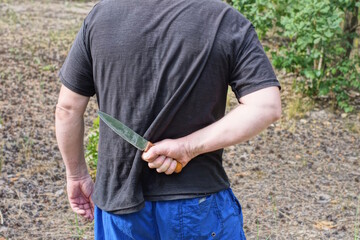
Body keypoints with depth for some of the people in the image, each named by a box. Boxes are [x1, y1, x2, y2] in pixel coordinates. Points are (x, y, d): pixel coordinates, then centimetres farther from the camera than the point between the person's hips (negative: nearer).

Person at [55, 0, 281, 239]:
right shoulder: (229, 23, -7)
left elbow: (68, 107, 1)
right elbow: (267, 107, -16)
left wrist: (77, 174, 13)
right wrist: (188, 147, -16)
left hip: (121, 197, 2)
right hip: (199, 201, -1)